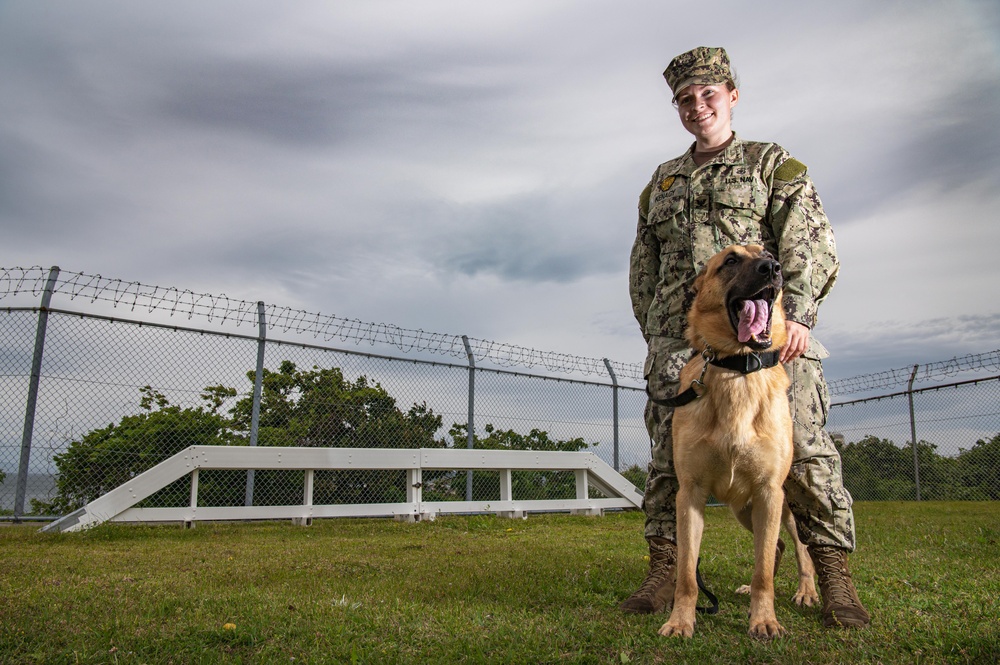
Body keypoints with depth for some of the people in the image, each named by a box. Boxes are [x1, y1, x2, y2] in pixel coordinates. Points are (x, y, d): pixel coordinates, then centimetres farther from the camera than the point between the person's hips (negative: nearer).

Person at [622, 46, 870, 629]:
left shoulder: (772, 163, 13)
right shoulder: (662, 182, 23)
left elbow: (810, 243, 1)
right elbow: (643, 267, 23)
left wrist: (798, 313, -14)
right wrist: (653, 335, 11)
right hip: (679, 337, 3)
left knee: (803, 449, -7)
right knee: (671, 456, 0)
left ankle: (836, 580, 4)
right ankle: (666, 572, 8)